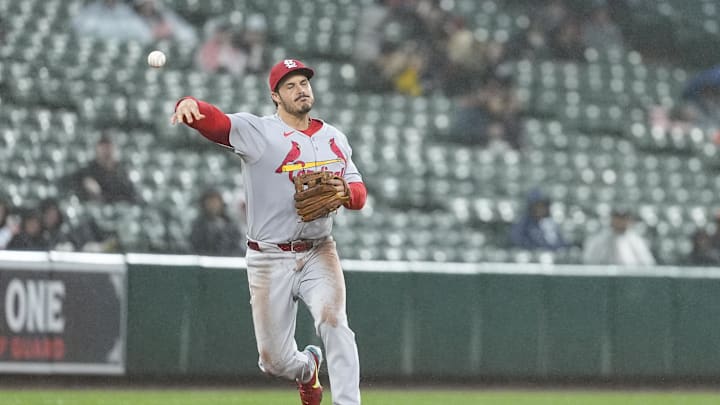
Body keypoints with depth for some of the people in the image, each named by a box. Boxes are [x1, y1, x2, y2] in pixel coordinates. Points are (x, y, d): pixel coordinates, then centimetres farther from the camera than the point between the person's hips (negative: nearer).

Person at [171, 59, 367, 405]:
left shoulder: (334, 138, 8)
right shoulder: (257, 132, -6)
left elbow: (360, 193, 12)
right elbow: (214, 120, -25)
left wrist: (346, 191, -14)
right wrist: (188, 103, -48)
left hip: (319, 253, 2)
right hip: (270, 259, -2)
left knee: (332, 321, -26)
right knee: (275, 361, 5)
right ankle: (307, 367, 41)